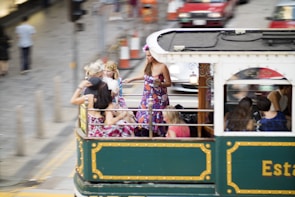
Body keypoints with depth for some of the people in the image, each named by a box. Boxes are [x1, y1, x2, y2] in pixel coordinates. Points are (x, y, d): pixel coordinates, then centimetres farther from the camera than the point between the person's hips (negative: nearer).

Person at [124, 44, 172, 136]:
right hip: (147, 97, 6)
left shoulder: (162, 67, -16)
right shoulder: (148, 64, 1)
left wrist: (160, 84, -27)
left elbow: (169, 83, -8)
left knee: (155, 121, -3)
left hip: (158, 99, -6)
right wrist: (131, 79, 28)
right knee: (144, 119, 4)